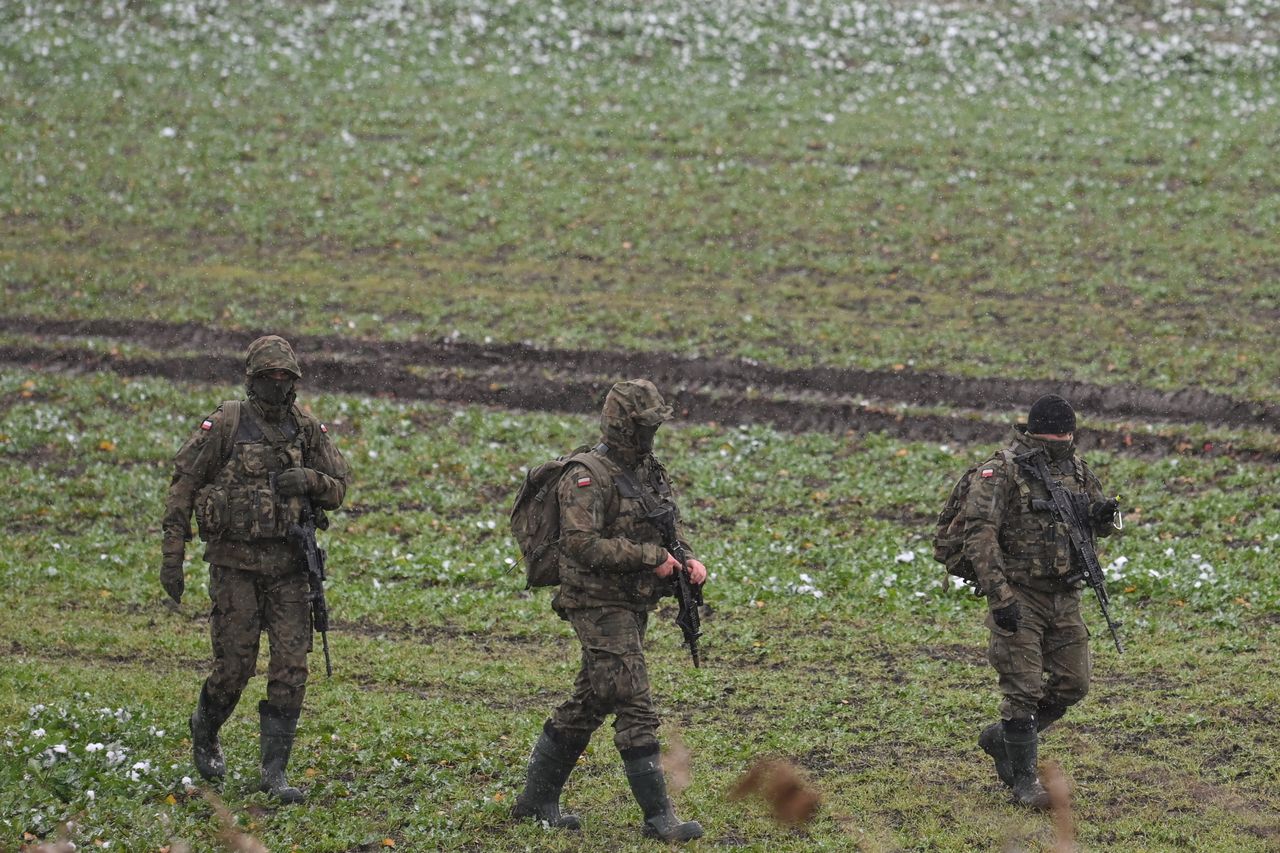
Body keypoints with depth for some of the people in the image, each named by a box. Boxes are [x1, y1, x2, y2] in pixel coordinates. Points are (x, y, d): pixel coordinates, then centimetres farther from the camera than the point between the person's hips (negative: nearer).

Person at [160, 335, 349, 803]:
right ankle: (205, 731, 30)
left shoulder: (308, 430, 6)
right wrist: (172, 556, -7)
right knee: (234, 664, -1)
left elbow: (338, 489, 11)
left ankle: (274, 770, 3)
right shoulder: (224, 426, -6)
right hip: (235, 562, -3)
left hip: (289, 564, 3)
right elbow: (183, 486, -4)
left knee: (290, 668, -4)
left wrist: (309, 479, -13)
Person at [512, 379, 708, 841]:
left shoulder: (648, 470, 12)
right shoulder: (587, 477, -16)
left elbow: (671, 526, 21)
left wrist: (688, 560, 0)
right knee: (635, 711, -10)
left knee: (587, 706, 15)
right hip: (600, 607, -9)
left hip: (632, 608, 9)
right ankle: (658, 816, -9)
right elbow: (581, 544, -24)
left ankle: (536, 800, 24)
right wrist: (649, 556, -22)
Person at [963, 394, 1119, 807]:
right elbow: (980, 536, -19)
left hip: (1064, 596, 7)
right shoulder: (1001, 472, -13)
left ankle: (1001, 738, 27)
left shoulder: (1074, 467, 7)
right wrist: (999, 597, -27)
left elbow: (1099, 522, 19)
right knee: (1024, 690, -6)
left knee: (1072, 684, 9)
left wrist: (1104, 516, -8)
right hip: (1019, 597, -7)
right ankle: (1024, 780, 5)